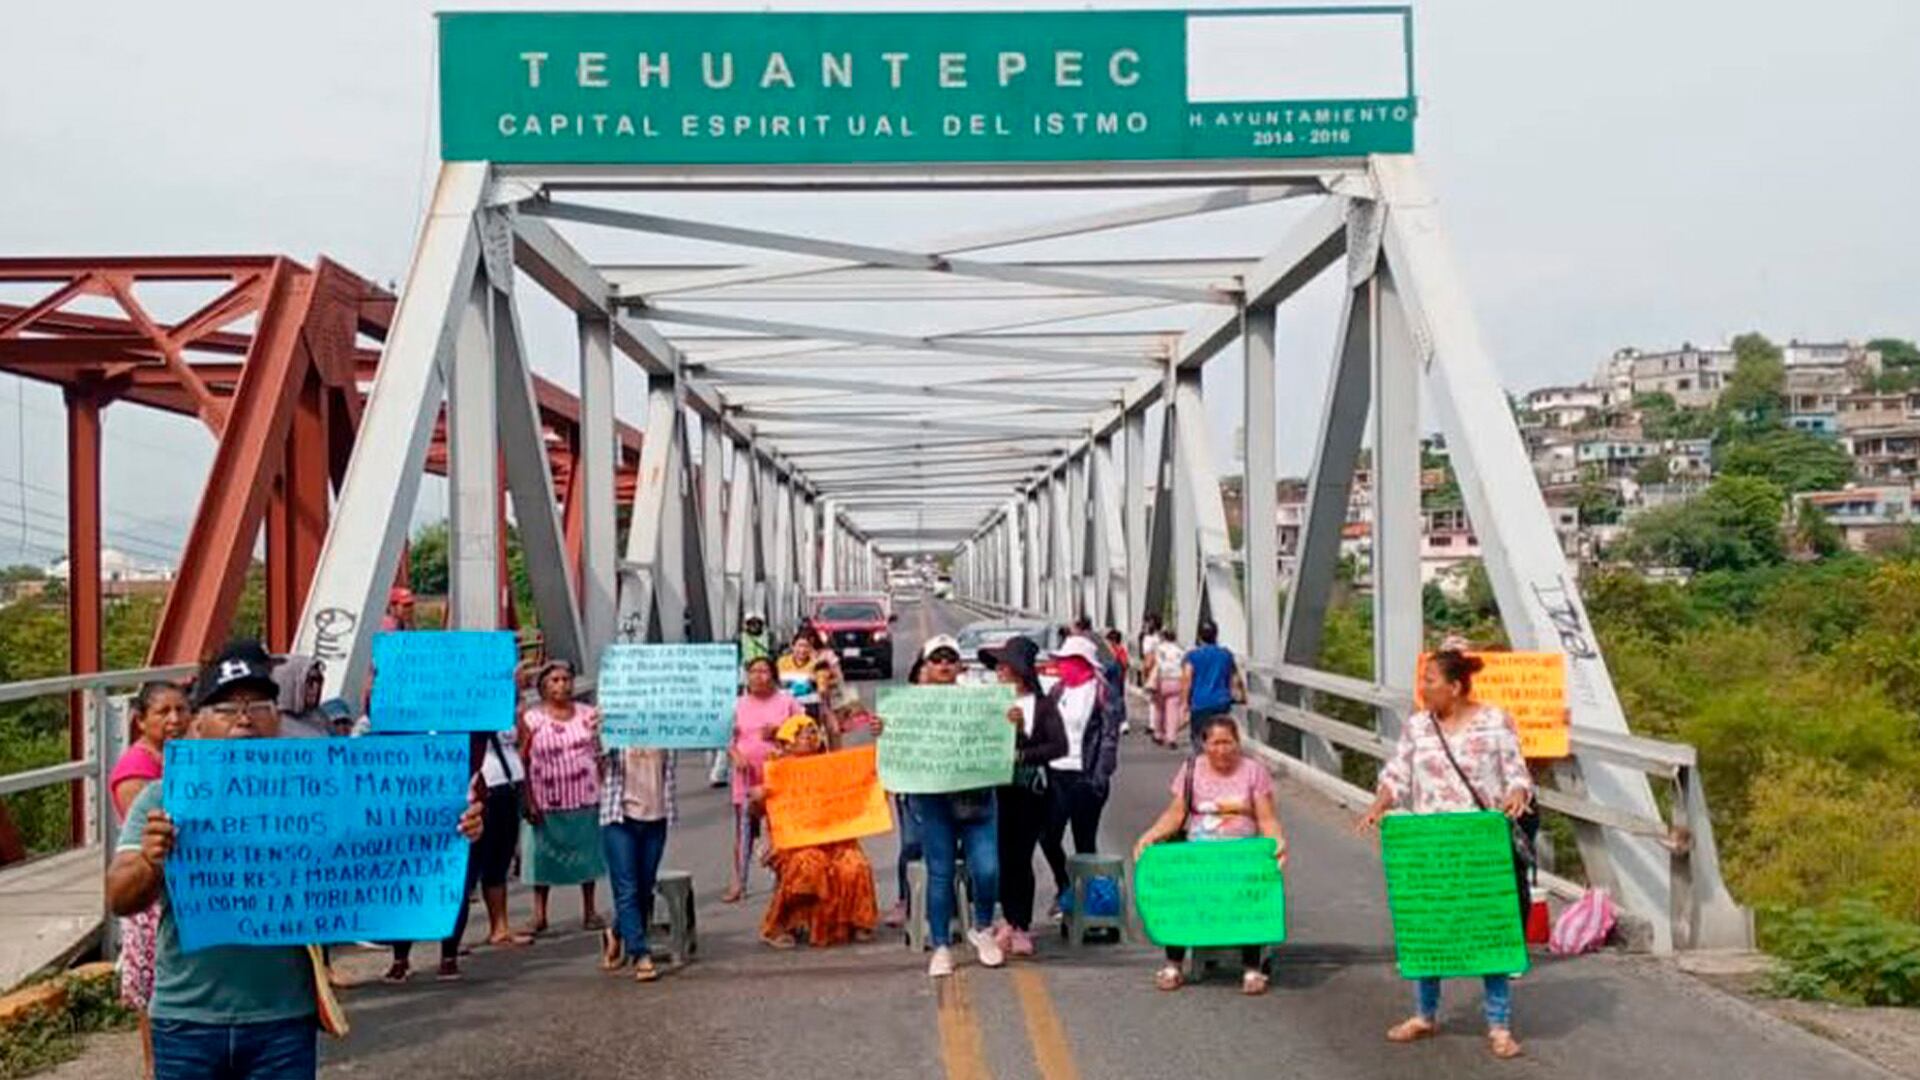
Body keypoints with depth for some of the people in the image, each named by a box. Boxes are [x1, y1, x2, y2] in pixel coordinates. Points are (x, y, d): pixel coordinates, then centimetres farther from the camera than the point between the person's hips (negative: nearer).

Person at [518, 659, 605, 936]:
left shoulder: (588, 715, 4)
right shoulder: (531, 720, -3)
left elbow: (599, 755, 8)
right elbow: (522, 762, -4)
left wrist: (605, 790, 3)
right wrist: (528, 801, -9)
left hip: (585, 799, 2)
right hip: (547, 802, -2)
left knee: (587, 854, 9)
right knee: (543, 857, 4)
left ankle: (589, 911, 20)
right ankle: (539, 914, 13)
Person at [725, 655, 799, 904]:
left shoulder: (786, 701, 3)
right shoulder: (738, 705, 7)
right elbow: (728, 739, 8)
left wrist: (778, 731, -14)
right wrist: (736, 756, -11)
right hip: (747, 776, 1)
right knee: (744, 829, 2)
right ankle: (738, 881, 9)